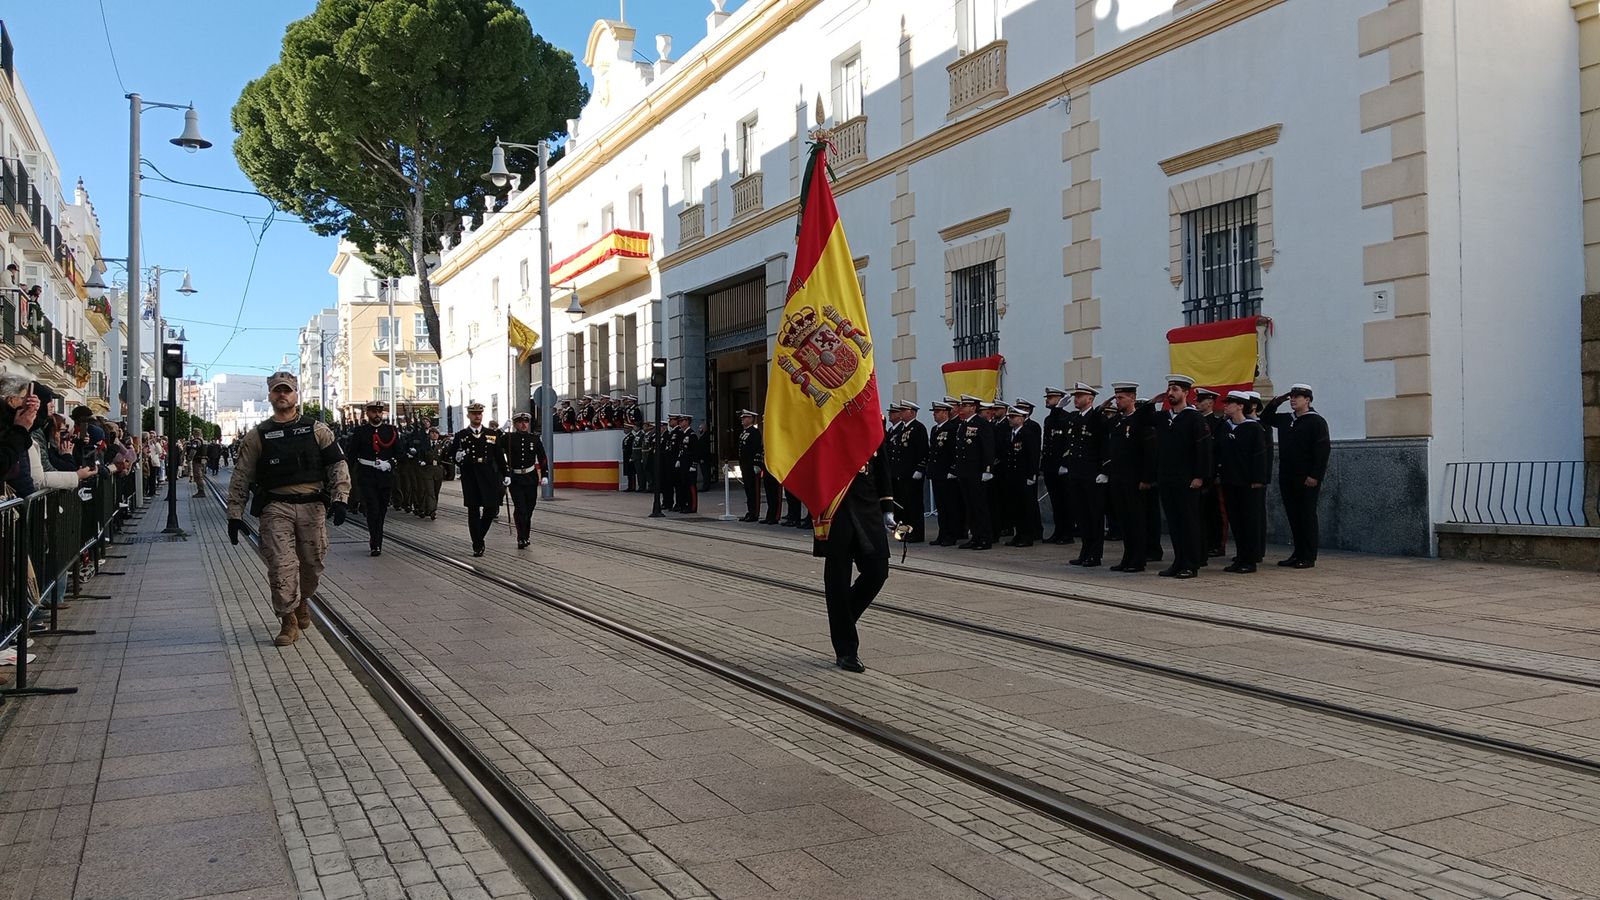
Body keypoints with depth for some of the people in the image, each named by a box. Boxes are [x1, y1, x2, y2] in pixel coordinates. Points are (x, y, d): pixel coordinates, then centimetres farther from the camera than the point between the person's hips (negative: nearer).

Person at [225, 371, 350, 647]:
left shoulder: (316, 430, 8)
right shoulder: (257, 436, 7)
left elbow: (338, 464, 6)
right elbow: (241, 477, 8)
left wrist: (339, 498, -7)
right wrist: (234, 515, 3)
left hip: (312, 505, 1)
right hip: (276, 508, -1)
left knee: (312, 564, 9)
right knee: (281, 565, -9)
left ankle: (301, 601, 37)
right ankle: (288, 621, 2)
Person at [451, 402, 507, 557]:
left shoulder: (492, 434, 8)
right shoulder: (461, 436, 4)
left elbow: (500, 456, 10)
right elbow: (451, 454, 9)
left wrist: (505, 475, 6)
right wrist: (458, 458, -14)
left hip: (489, 476, 1)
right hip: (470, 478, -1)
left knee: (491, 508, -1)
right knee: (473, 511, 0)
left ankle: (479, 536, 23)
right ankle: (477, 545, 6)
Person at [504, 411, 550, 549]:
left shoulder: (535, 439, 5)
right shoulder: (509, 439, -4)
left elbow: (543, 458, 8)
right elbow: (503, 458, -9)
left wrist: (545, 475, 1)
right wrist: (506, 475, -19)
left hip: (531, 478, 3)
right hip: (515, 479, -3)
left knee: (529, 509, 10)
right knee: (520, 509, -11)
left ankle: (525, 537, 23)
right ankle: (521, 539, -6)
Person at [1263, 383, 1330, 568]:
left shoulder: (1316, 421, -8)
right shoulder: (1285, 419, 13)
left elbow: (1323, 449, -14)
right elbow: (1265, 418, 30)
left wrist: (1315, 476, -19)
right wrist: (1275, 402, 12)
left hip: (1307, 479, -7)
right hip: (1287, 478, 7)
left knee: (1307, 517, -2)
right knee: (1293, 517, 10)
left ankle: (1308, 557, 3)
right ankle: (1298, 554, 17)